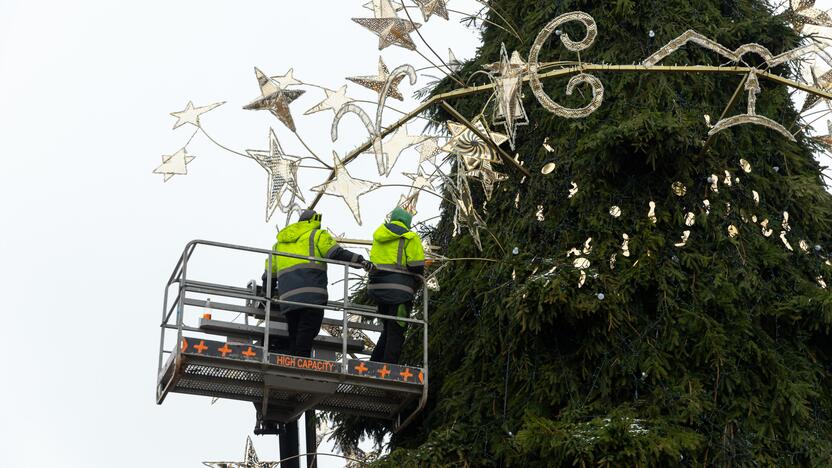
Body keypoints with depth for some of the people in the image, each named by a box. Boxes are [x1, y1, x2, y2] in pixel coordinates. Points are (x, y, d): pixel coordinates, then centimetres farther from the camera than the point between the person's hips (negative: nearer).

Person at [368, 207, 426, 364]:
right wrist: (415, 286, 7)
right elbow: (417, 267, -9)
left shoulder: (379, 235, 16)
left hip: (377, 286, 6)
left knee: (388, 329, 20)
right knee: (396, 333, -2)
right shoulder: (410, 238, -4)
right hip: (399, 289, -6)